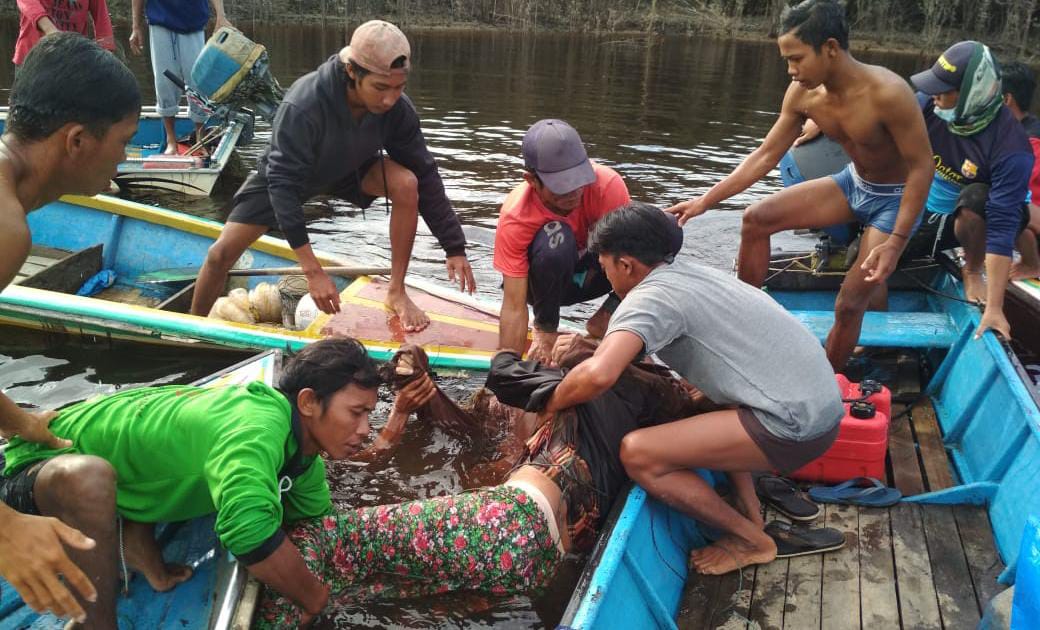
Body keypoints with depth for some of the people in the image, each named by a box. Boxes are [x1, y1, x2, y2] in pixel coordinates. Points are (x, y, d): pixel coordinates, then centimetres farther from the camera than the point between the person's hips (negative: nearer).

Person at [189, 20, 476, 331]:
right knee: (222, 253, -9)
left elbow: (426, 176, -19)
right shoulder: (302, 107, -41)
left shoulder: (398, 109, -29)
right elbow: (284, 184, -39)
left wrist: (454, 247, -19)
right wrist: (313, 270, -43)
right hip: (286, 172, -2)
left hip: (351, 170, 2)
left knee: (406, 183, -27)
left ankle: (396, 292, -12)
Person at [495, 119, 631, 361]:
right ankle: (545, 327, -11)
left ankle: (603, 319, -6)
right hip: (546, 280, -2)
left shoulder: (607, 185, -30)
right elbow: (514, 308, -30)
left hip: (595, 273, 2)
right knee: (556, 237, -38)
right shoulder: (514, 219, -31)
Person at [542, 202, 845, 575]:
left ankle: (750, 541, 7)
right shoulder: (689, 274, 14)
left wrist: (551, 405, -9)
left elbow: (599, 375, -28)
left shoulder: (650, 297, -12)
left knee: (639, 454, -12)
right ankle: (750, 511, 24)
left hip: (795, 425, -10)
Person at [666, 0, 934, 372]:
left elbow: (922, 168, -26)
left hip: (895, 198, -6)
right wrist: (705, 201, -9)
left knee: (850, 304, -9)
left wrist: (895, 242, -32)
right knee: (757, 219, -5)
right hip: (853, 182, 6)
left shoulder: (887, 93, -33)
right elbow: (765, 156, -5)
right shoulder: (802, 94, -14)